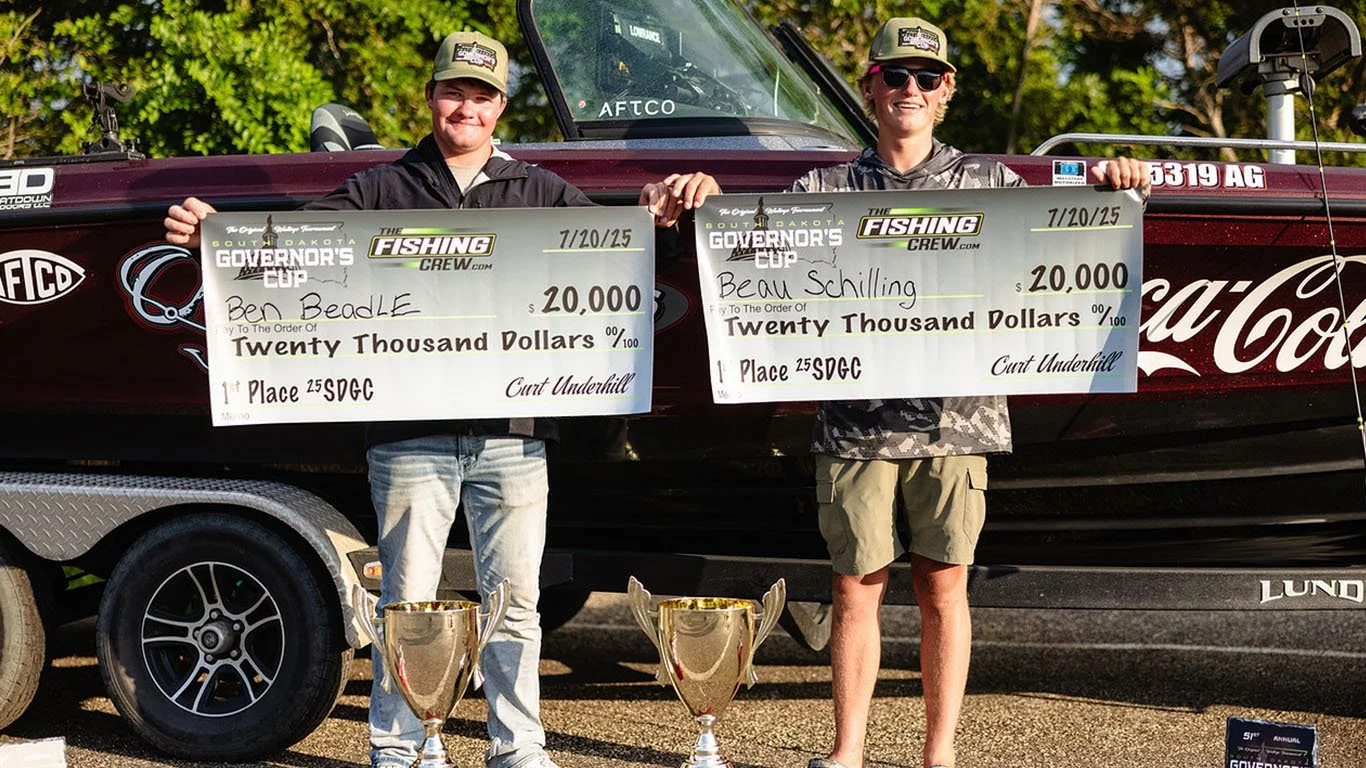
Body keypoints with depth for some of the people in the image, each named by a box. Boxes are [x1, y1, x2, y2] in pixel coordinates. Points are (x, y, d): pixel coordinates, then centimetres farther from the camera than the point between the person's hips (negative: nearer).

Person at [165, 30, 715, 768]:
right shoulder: (382, 189, 9)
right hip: (412, 433, -1)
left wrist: (657, 214, -19)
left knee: (514, 597, 6)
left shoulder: (537, 190, 14)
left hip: (513, 432, 1)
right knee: (407, 597, 4)